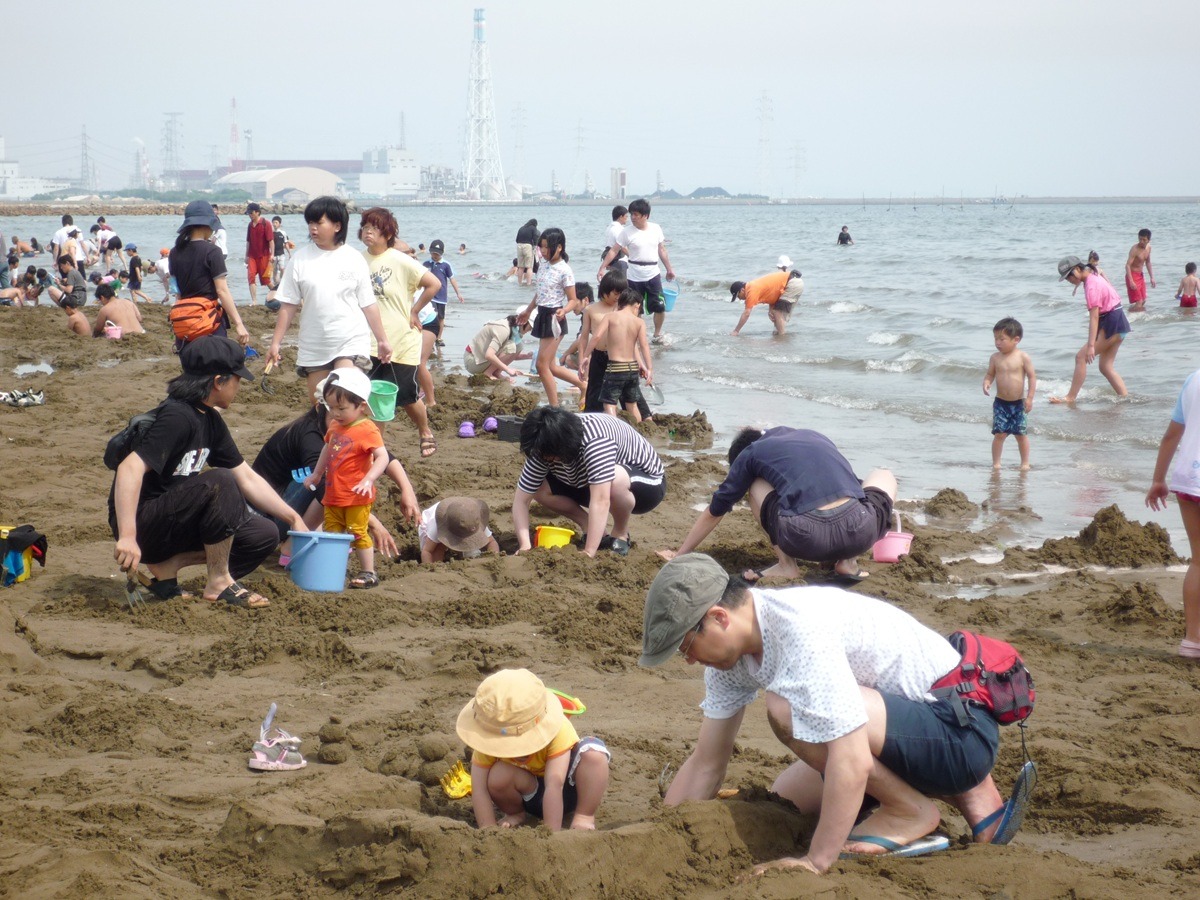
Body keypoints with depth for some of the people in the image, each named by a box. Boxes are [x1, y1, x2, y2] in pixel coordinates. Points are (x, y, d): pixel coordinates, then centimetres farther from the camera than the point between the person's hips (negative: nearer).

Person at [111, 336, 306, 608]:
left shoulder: (210, 421, 10)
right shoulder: (177, 417, -20)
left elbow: (247, 478, 18)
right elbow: (130, 469, -30)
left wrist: (293, 517, 16)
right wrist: (127, 537, -37)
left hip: (172, 520, 9)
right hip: (143, 525, -9)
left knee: (264, 535, 0)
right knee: (219, 482, -30)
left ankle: (167, 566, -1)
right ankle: (219, 582, -17)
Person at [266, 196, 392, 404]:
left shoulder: (354, 259, -2)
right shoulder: (301, 259, 0)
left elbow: (368, 305, 4)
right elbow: (289, 305, 3)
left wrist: (382, 340, 5)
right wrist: (276, 342, -1)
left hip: (351, 342, -3)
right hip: (314, 346, 3)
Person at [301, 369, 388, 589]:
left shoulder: (367, 430, -17)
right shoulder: (335, 427, 9)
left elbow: (382, 457, -25)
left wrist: (368, 480, -36)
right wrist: (316, 475, 34)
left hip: (356, 497, -8)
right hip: (333, 495, 8)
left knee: (358, 533, -4)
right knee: (331, 533, 13)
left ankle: (368, 573, 6)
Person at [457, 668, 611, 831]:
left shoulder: (558, 728, -32)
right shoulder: (489, 738, -24)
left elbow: (554, 785, -38)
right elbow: (479, 789, -25)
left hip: (568, 789, -2)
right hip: (531, 797, 2)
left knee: (593, 751, -31)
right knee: (498, 775, -31)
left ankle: (585, 817, -13)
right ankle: (515, 814, 3)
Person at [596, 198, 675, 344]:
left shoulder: (656, 229, 1)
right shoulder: (627, 232, -7)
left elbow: (661, 250, 12)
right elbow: (614, 251, -7)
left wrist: (669, 269, 16)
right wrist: (602, 268, -14)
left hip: (653, 275, 2)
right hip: (634, 276, -2)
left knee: (660, 307, 1)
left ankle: (657, 334, 20)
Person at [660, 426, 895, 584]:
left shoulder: (752, 452, 21)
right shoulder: (814, 436, 32)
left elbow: (714, 512, 29)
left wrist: (680, 554, 42)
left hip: (806, 541, -2)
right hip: (860, 532, 2)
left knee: (757, 486, 25)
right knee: (884, 476, 33)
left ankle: (786, 564, 10)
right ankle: (848, 562, 17)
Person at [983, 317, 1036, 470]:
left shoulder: (1023, 357, -8)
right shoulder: (995, 357, 0)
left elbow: (1032, 376, -6)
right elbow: (990, 374, 8)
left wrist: (1029, 398, -11)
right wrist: (986, 383, -15)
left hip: (1019, 403, -2)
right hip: (1000, 402, 2)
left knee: (1021, 434, 4)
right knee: (999, 433, -3)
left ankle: (1025, 463, 16)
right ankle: (996, 463, 6)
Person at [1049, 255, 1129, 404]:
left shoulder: (1091, 285, -19)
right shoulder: (1094, 278, 12)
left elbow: (1094, 316, -25)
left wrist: (1091, 346, -29)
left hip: (1112, 323, -10)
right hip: (1117, 324, 10)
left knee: (1081, 357, -10)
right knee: (1106, 367, 12)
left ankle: (1070, 398, -8)